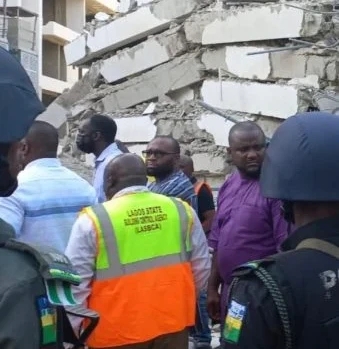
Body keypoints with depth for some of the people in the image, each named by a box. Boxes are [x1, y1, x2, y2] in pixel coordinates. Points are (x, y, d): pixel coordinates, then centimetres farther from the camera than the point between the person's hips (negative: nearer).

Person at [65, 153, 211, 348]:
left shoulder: (93, 220, -10)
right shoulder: (182, 210, 1)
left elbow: (75, 285, -9)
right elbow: (201, 270, 7)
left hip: (118, 330, -3)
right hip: (172, 320, 4)